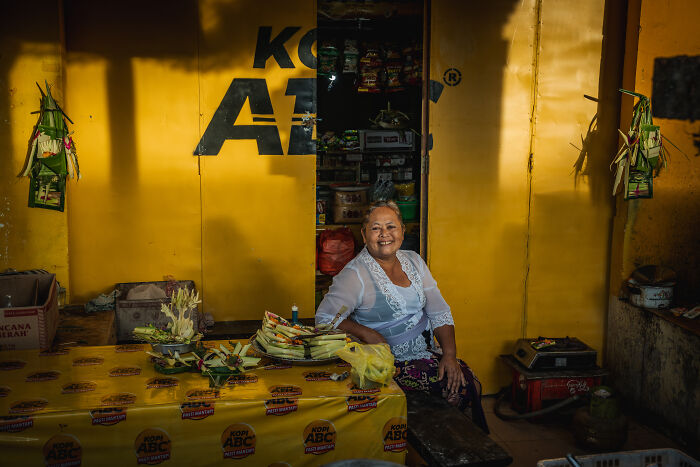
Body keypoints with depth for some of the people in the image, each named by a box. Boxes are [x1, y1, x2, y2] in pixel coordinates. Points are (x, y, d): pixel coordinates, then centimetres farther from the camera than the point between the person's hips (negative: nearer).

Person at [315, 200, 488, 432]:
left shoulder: (413, 261, 8)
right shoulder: (356, 274, -11)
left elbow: (440, 313, 8)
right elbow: (325, 317, -16)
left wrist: (449, 354, -6)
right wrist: (366, 334, -25)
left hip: (426, 351, 6)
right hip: (390, 362, -6)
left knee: (469, 382, -15)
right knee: (460, 387, -21)